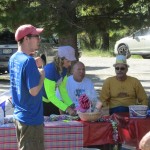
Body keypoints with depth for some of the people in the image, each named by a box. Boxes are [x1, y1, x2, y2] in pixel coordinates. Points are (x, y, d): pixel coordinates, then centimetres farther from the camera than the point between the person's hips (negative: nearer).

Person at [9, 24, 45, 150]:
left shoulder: (13, 59, 7)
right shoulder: (28, 61, -21)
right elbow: (34, 91, -23)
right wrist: (42, 75, -8)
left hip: (19, 115, 9)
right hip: (31, 117, -9)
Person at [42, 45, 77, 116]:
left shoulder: (64, 69, -5)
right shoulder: (50, 70, -28)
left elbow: (63, 91, 0)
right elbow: (51, 96, -28)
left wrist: (71, 106, -14)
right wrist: (67, 108, -33)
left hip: (51, 102, 7)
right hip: (40, 102, -7)